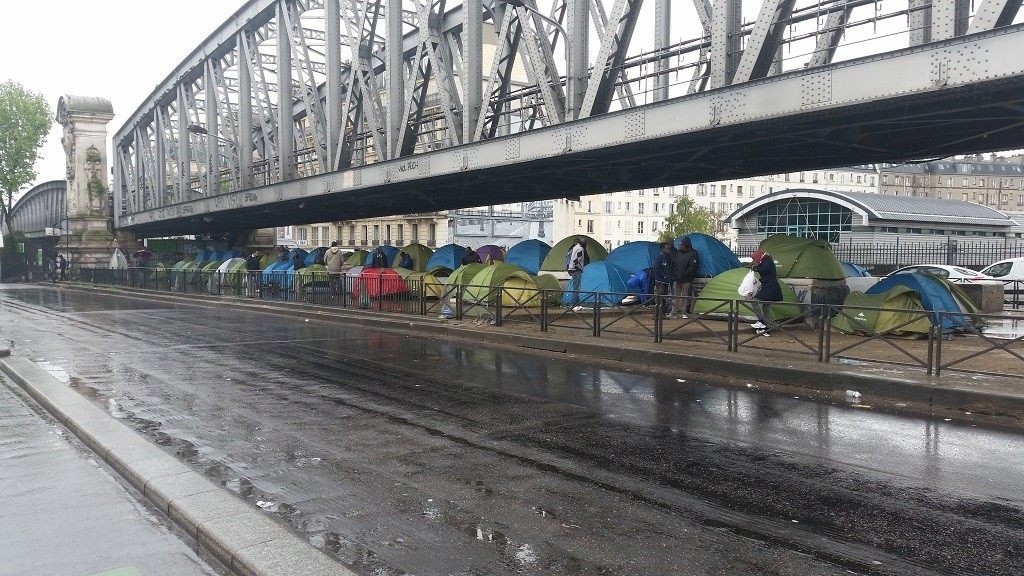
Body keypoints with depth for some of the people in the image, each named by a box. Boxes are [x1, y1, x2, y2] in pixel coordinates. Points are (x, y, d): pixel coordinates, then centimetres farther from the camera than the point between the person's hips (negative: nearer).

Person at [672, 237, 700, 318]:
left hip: (686, 280, -6)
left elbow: (694, 267, -12)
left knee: (685, 297, 1)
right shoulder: (678, 253, 11)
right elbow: (673, 264, 20)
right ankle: (674, 312, 9)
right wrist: (674, 273, 8)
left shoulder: (693, 253, -7)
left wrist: (685, 274, -15)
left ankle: (684, 312, 9)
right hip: (678, 279, 6)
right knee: (676, 296, 7)